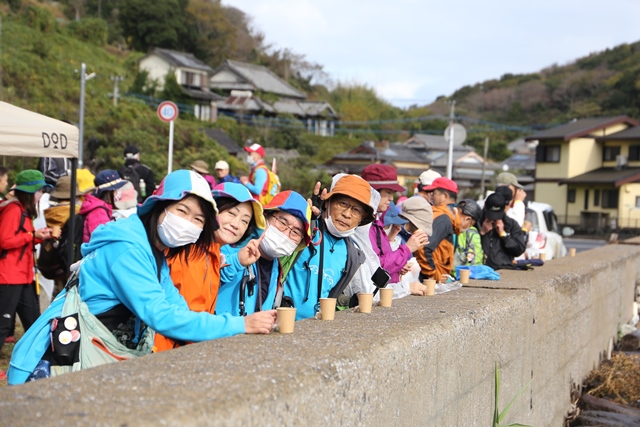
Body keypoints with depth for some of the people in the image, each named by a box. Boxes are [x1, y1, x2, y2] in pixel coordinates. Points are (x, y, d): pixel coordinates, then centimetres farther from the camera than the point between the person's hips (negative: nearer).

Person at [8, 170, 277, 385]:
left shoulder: (157, 253, 10)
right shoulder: (126, 249, -19)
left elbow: (178, 309, 3)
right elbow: (161, 316, -26)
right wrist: (242, 325, -25)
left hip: (106, 363, 9)